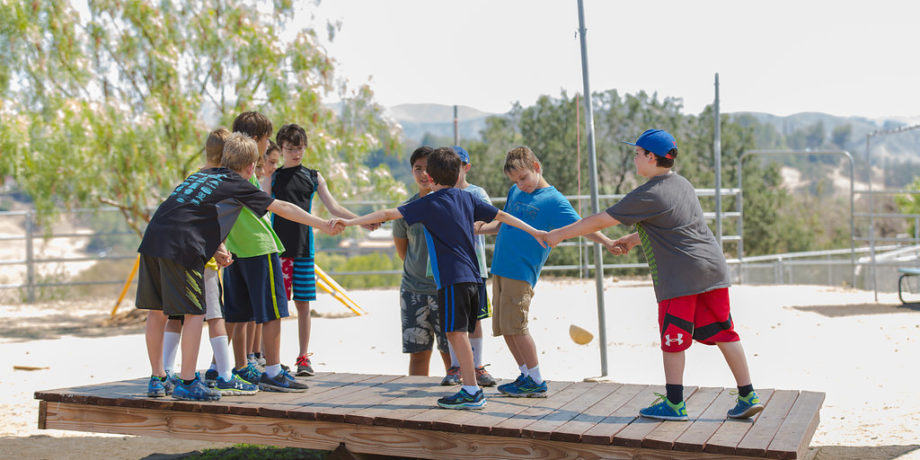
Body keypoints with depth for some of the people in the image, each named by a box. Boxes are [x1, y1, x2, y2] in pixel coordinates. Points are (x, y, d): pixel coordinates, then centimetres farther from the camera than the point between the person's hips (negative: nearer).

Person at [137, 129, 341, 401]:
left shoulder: (201, 175, 26)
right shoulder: (237, 185, 7)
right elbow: (283, 208, 10)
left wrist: (216, 248, 33)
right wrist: (323, 225, 15)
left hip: (152, 240, 7)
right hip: (181, 247, -7)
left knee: (157, 312, 12)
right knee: (194, 313, 1)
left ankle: (156, 379, 21)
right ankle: (187, 382, 2)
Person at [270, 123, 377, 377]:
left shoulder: (313, 177, 12)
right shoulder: (273, 177, 6)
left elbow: (333, 207, 12)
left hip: (304, 248, 2)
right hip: (279, 248, -2)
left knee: (303, 304, 3)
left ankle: (304, 357, 12)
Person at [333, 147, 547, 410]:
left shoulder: (428, 204, -3)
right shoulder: (467, 198, 14)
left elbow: (388, 214, -8)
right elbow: (502, 215, 19)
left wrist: (350, 222, -5)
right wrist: (535, 232, 28)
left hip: (452, 278, -7)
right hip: (472, 276, 7)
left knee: (456, 332, -8)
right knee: (459, 333, 11)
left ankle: (472, 392, -12)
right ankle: (470, 389, 12)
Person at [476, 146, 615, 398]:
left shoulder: (552, 200, -5)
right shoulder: (514, 193, 17)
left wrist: (608, 242, -23)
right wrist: (478, 229, 15)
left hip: (521, 273, -7)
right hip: (500, 269, 7)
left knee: (515, 326, -11)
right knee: (504, 328, 8)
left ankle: (537, 382, 0)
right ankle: (527, 377, 18)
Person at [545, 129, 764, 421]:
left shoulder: (648, 195, -10)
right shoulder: (683, 184, 16)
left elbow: (600, 221, -7)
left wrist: (560, 234, 2)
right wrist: (631, 241, 31)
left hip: (679, 275, -8)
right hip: (713, 266, 8)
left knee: (672, 338, 3)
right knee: (723, 333, 10)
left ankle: (674, 404, 10)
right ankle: (748, 397, 11)